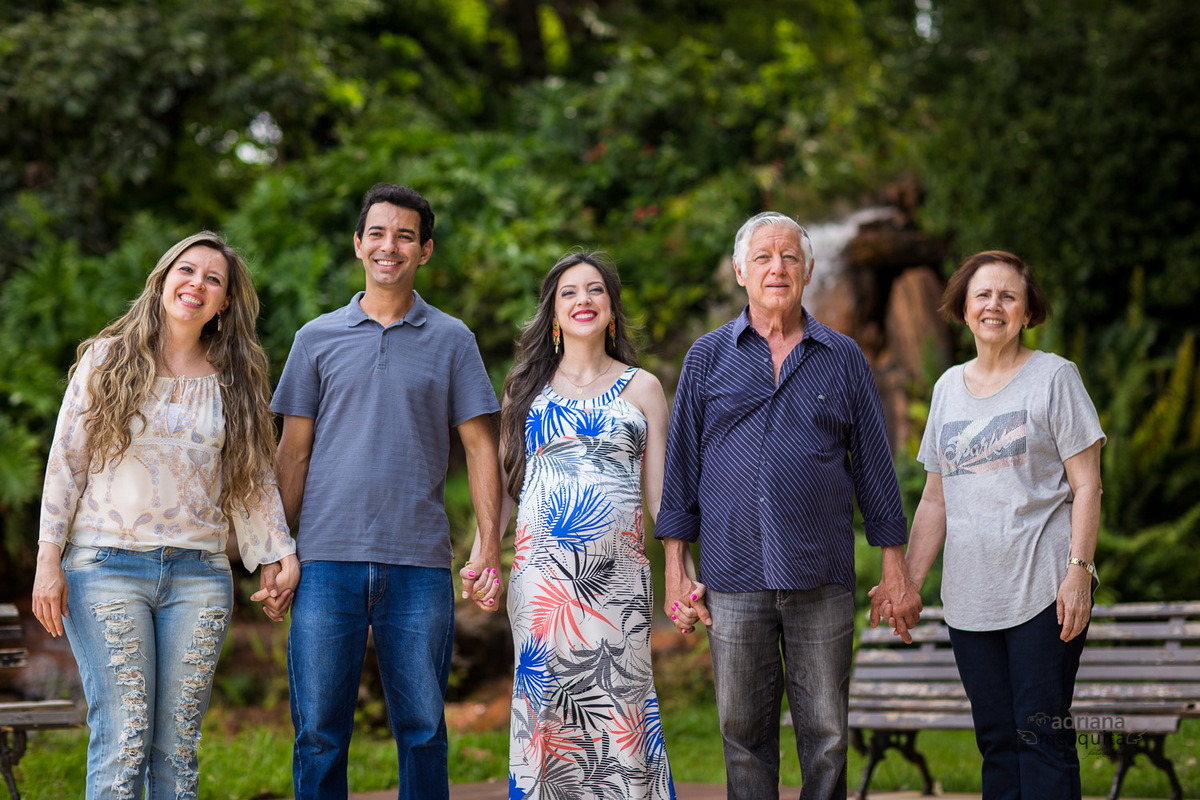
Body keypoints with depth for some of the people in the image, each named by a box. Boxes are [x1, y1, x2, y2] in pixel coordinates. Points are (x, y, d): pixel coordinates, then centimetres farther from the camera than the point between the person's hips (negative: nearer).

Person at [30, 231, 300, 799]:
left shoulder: (232, 382, 12)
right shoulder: (106, 360, 5)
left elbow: (255, 480, 16)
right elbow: (65, 461, 3)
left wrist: (279, 554, 6)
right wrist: (49, 558, -3)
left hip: (198, 575, 3)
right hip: (107, 567, -3)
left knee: (177, 747, 3)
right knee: (122, 742, -9)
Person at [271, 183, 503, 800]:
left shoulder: (451, 340, 9)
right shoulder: (317, 338, 10)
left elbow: (479, 448, 7)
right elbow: (293, 453, 11)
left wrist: (490, 546, -3)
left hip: (419, 564, 0)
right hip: (329, 561, 0)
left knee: (422, 729, 4)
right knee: (318, 730, 0)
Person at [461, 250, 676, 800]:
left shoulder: (642, 388, 12)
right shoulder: (526, 386, 14)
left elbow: (661, 491, 10)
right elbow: (503, 481, 14)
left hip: (618, 570, -1)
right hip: (541, 569, 1)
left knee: (617, 702, -5)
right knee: (544, 701, -2)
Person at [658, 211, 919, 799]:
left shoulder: (843, 359, 9)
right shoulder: (708, 357, 9)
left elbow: (874, 465, 11)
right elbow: (681, 465, 8)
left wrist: (895, 571, 6)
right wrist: (675, 569, 2)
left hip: (823, 579, 0)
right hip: (733, 578, 0)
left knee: (826, 735, 2)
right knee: (744, 733, 4)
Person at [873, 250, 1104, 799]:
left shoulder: (1054, 377, 0)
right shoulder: (948, 388, 15)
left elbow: (1086, 485, -3)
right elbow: (936, 500, 17)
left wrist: (1078, 572, -13)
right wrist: (908, 580, 10)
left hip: (1042, 590, -5)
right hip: (969, 598, 5)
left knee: (1041, 734, -7)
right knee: (996, 738, 6)